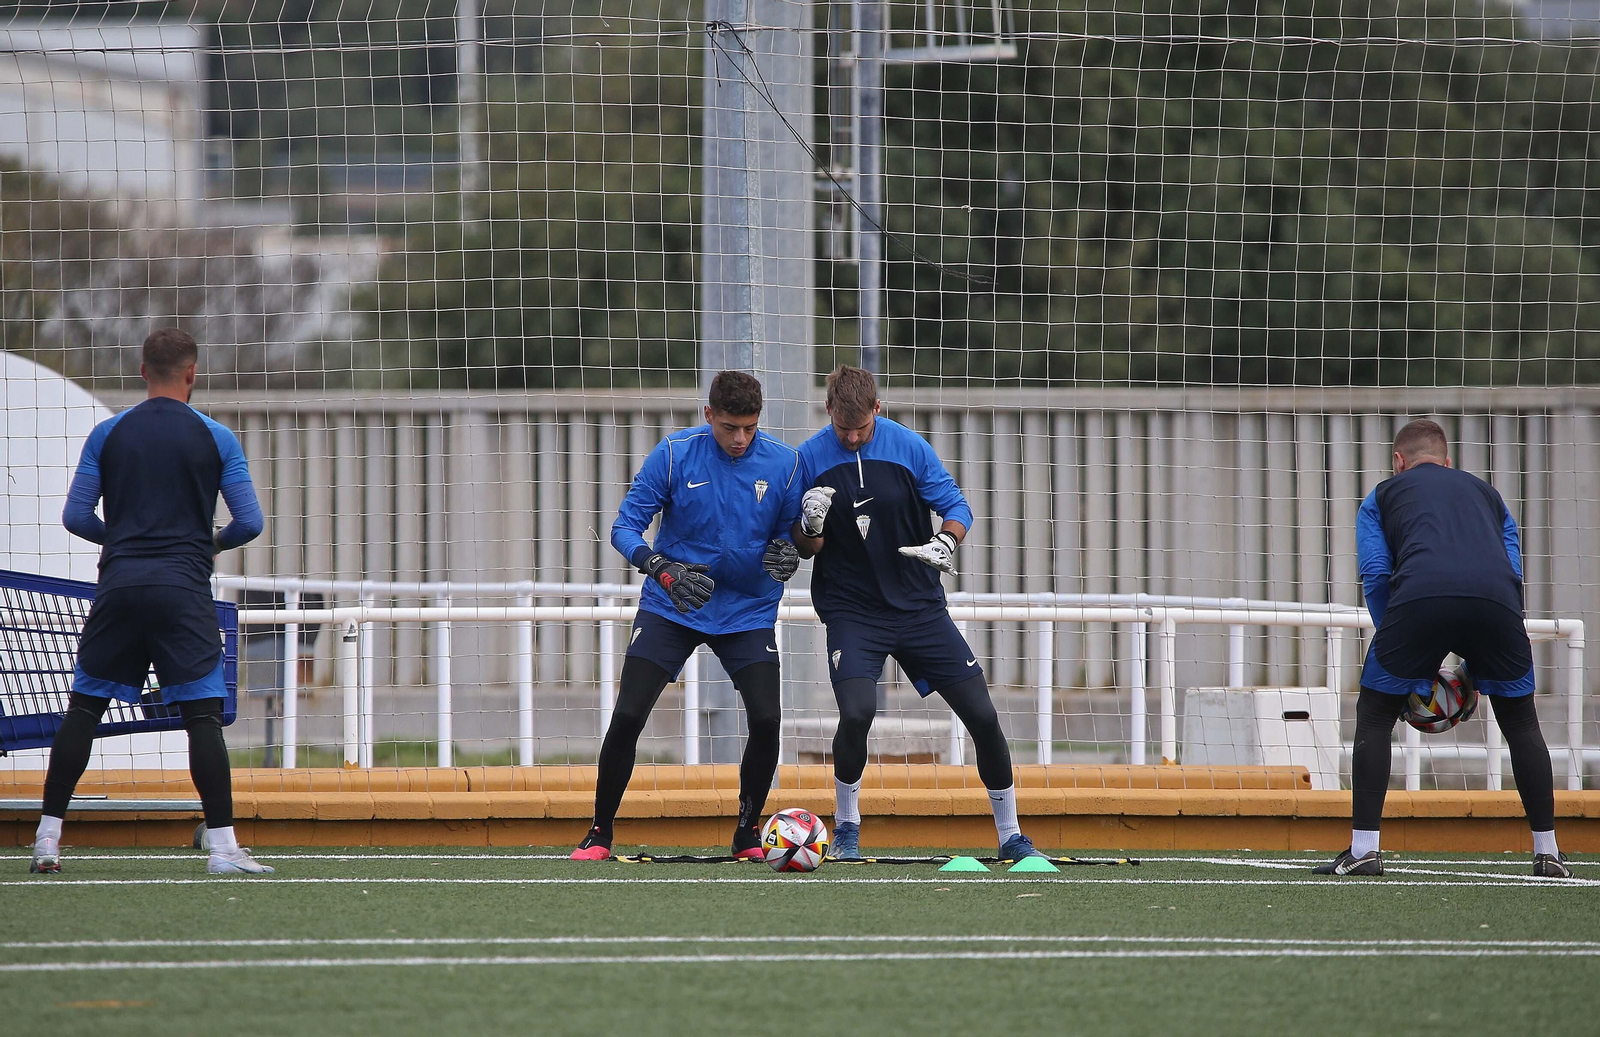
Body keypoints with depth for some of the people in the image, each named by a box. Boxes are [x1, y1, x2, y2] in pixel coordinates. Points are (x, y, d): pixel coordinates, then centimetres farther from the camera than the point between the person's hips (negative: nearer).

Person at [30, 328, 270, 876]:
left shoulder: (108, 434, 6)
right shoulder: (215, 438, 1)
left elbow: (76, 516, 6)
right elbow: (250, 522, 1)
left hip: (119, 584, 2)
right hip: (184, 586, -2)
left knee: (83, 707, 9)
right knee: (203, 713, -2)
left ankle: (48, 838, 7)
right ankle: (223, 846, -9)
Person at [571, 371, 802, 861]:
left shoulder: (783, 463, -8)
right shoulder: (674, 454, -12)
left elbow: (792, 528, 5)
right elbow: (625, 527, -10)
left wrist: (787, 552, -19)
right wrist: (664, 569, -28)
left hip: (748, 612, 1)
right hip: (670, 611, -1)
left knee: (766, 720, -15)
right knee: (627, 716, -10)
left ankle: (748, 833, 6)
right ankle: (600, 834, 6)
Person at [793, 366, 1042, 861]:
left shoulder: (909, 447, -5)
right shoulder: (810, 458, -5)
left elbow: (957, 506, 3)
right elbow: (807, 549, 0)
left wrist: (945, 542, -19)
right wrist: (809, 527, -23)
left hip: (920, 608, 2)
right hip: (852, 610, -2)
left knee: (982, 715, -2)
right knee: (857, 711, -25)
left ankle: (1011, 837, 13)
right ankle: (846, 828, -1)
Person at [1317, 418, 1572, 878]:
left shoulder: (1382, 496, 29)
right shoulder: (1486, 494, 37)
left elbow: (1376, 575, 15)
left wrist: (1399, 648, 21)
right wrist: (1473, 664, 30)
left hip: (1420, 598, -2)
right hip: (1495, 596, 2)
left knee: (1374, 716, 16)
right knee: (1520, 721, 22)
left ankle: (1364, 848, 9)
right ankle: (1547, 852, 19)